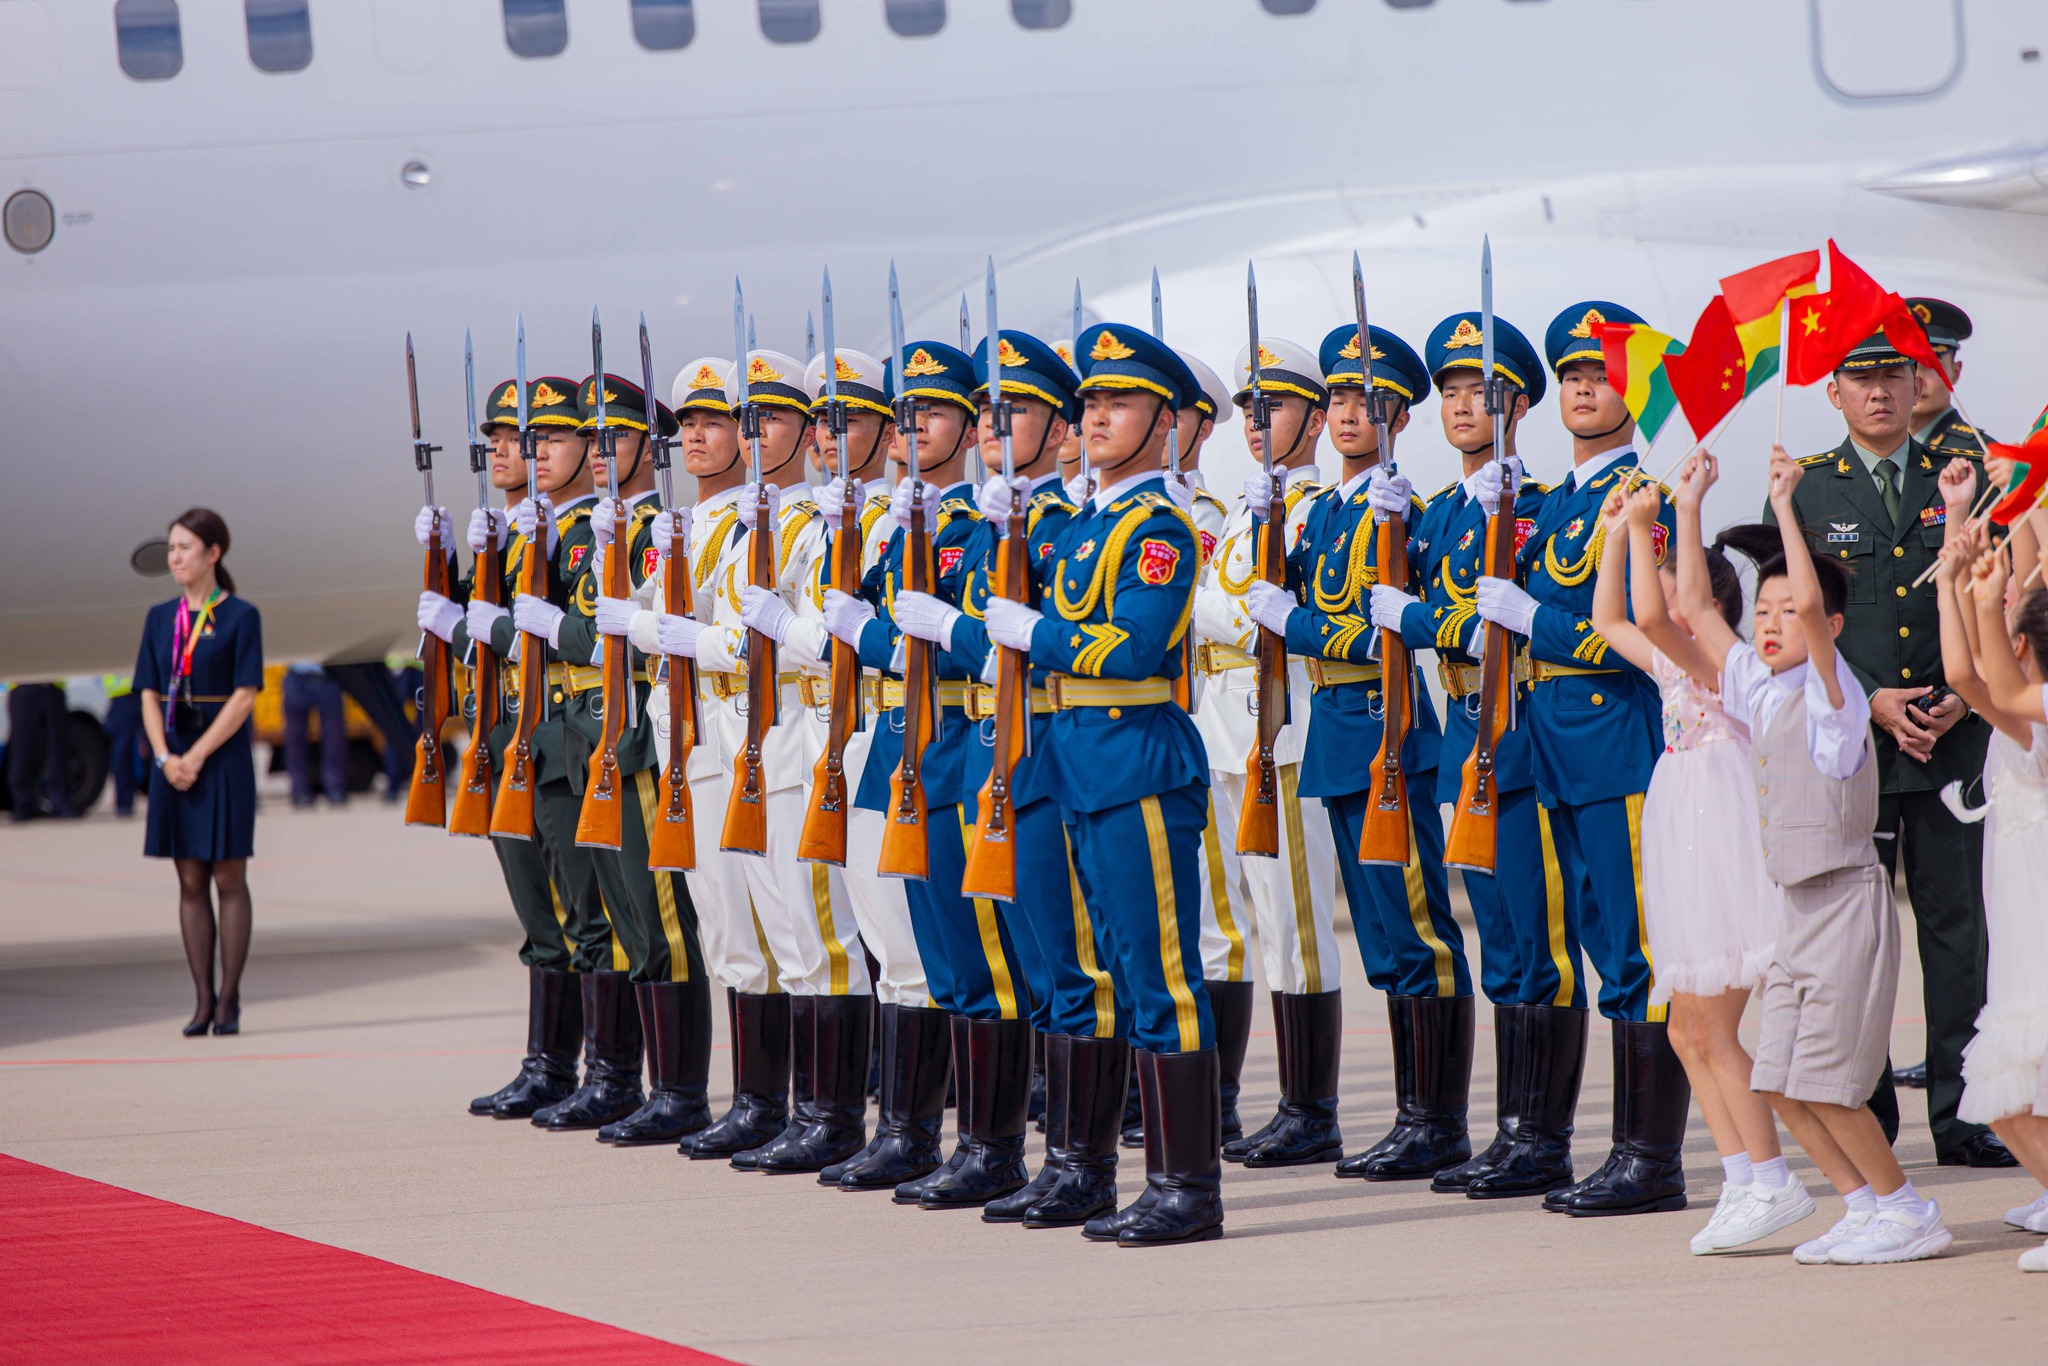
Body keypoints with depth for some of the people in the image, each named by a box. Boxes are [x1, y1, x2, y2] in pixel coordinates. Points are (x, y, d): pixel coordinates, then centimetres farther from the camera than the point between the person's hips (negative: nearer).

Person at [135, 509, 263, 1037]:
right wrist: (165, 757, -8)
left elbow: (245, 697, -10)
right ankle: (203, 1000, 6)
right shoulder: (160, 618, 9)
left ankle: (229, 999, 3)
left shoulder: (240, 617, -4)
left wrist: (198, 756, -15)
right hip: (174, 760, 4)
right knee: (190, 882, 4)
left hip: (223, 757, -4)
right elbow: (149, 696, 7)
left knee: (228, 879, -1)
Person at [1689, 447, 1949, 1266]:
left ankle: (1907, 1214, 3)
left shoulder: (1830, 692, -11)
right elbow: (1694, 607, 17)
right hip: (1799, 908, 8)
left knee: (1824, 1082, -8)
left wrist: (1784, 505, -23)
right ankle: (1865, 1205, 17)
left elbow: (1814, 601, -28)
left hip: (1847, 899, -8)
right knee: (1778, 1082, 7)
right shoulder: (1758, 689, 9)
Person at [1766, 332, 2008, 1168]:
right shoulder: (1801, 492, 5)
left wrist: (1963, 699, -6)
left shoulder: (1963, 480, 10)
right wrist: (1871, 701, -10)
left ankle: (1960, 1115, 5)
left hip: (1953, 742, 1)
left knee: (1956, 926, 1)